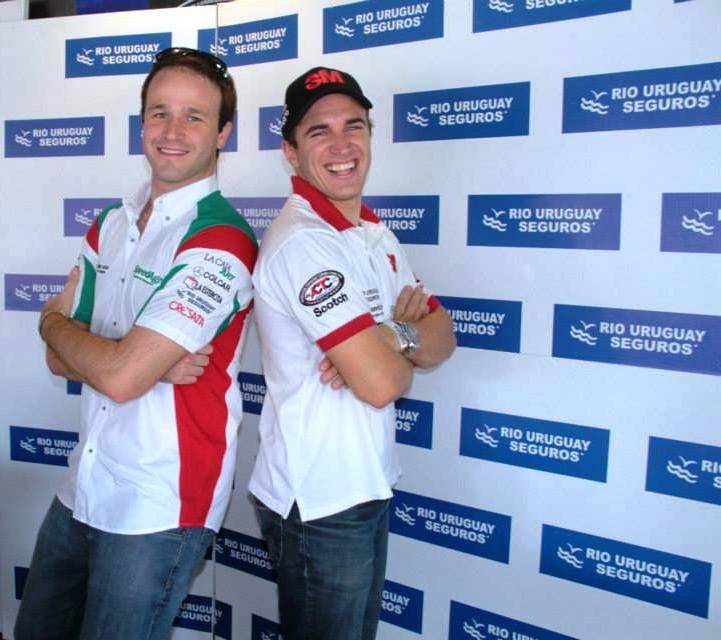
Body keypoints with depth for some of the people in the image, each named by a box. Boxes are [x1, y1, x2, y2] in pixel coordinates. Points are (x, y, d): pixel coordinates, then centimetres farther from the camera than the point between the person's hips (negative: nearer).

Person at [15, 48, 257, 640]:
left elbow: (119, 377, -24)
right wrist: (150, 364, -15)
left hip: (159, 507, -7)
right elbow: (62, 359, 4)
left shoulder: (220, 244, -19)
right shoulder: (112, 224, 7)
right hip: (84, 487, 8)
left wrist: (54, 323, -4)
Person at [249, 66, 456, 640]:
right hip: (319, 503, -8)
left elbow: (443, 337, 6)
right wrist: (409, 336, -6)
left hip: (368, 484, 9)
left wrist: (394, 337, -16)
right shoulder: (303, 242, -22)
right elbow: (381, 383, -28)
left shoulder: (373, 232, 8)